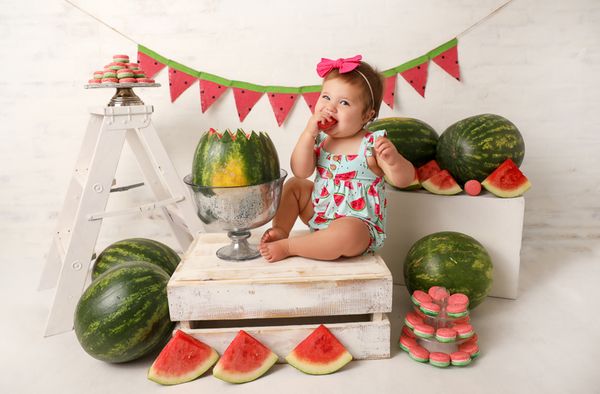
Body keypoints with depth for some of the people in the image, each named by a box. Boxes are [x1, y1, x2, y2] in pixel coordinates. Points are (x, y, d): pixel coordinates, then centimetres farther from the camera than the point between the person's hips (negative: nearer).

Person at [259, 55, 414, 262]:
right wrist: (309, 132, -20)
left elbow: (404, 179, -20)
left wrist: (393, 159, -42)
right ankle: (280, 230, 1)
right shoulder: (319, 139, 0)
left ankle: (287, 247, -21)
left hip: (359, 224, -6)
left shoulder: (372, 144, -16)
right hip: (319, 212, 7)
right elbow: (301, 172, -12)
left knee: (346, 232, -38)